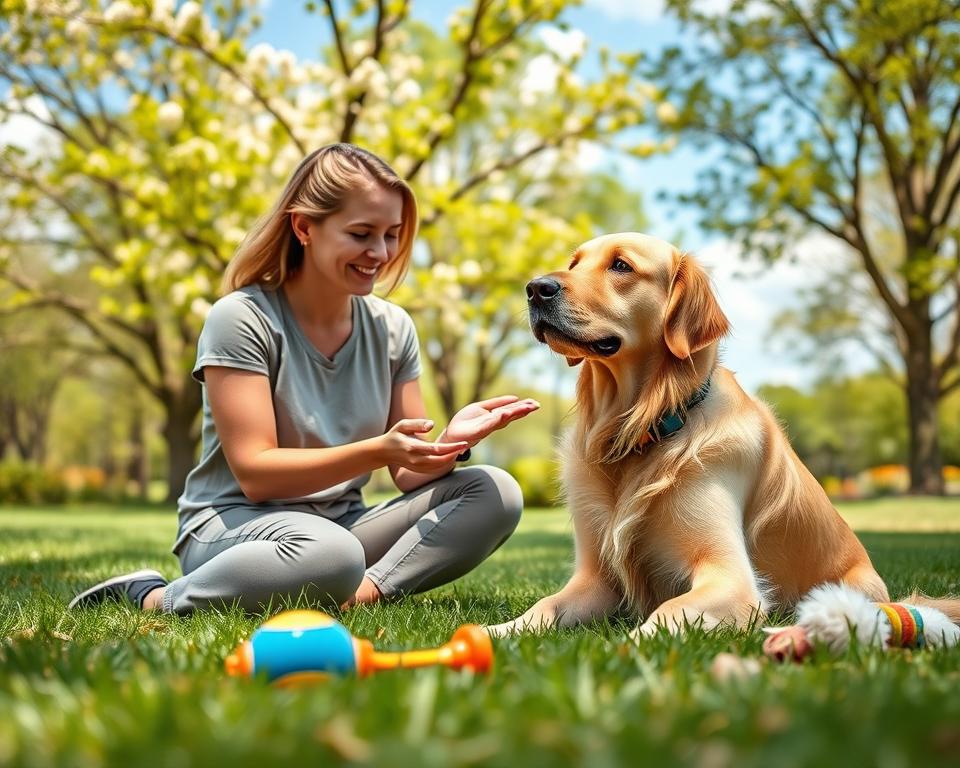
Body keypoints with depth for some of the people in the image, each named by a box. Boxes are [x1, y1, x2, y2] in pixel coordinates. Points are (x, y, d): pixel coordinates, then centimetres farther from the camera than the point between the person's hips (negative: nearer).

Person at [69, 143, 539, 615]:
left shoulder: (393, 328, 4)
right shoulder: (241, 319, -11)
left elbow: (409, 475, 4)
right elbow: (254, 473, -17)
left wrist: (449, 443, -20)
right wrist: (377, 451, -29)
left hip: (342, 524, 5)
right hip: (234, 524, -5)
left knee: (496, 493, -12)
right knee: (331, 556, -40)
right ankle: (155, 599, -15)